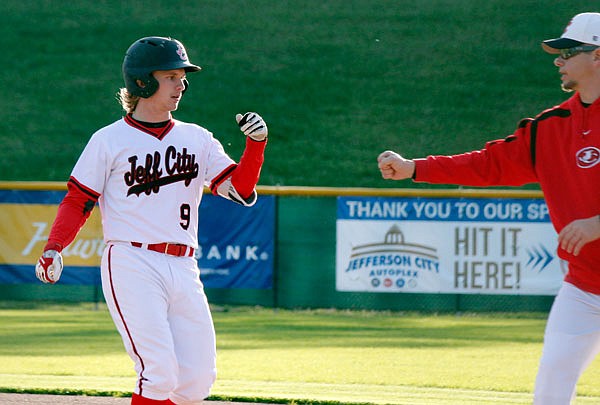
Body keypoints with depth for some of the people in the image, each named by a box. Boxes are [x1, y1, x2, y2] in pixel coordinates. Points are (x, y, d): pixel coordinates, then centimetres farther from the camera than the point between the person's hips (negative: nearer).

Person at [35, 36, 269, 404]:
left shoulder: (198, 139, 15)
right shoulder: (109, 140, 3)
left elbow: (241, 190, 9)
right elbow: (78, 202, 3)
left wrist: (256, 143, -6)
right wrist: (53, 249, -13)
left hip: (183, 269, 5)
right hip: (132, 266, -5)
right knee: (160, 373, -16)